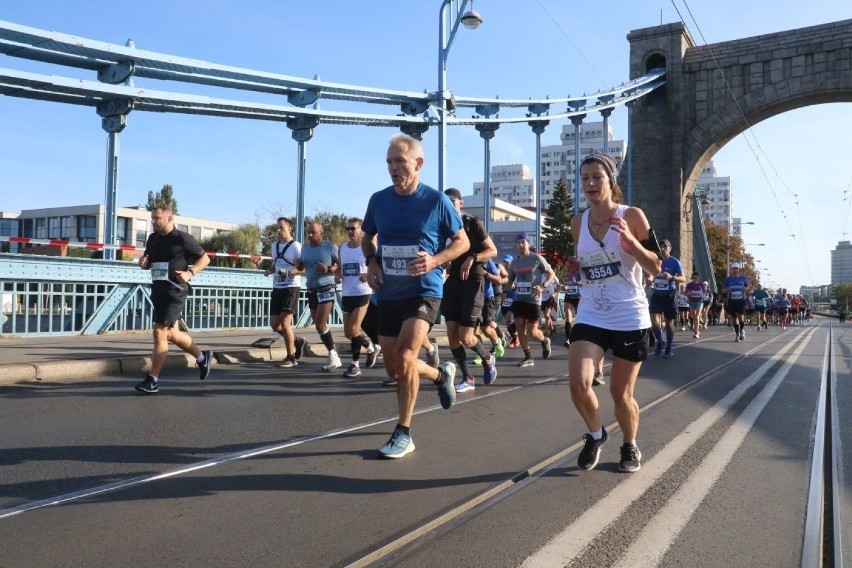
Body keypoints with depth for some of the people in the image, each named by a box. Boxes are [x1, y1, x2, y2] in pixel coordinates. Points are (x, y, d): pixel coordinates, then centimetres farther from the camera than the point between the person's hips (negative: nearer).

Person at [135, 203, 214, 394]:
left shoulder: (182, 238, -8)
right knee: (172, 334, 15)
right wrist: (143, 263, -1)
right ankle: (202, 358, 35)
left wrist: (190, 273, -18)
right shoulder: (152, 239, 11)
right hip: (157, 290, 8)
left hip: (175, 291, -8)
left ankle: (153, 380, -4)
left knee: (159, 332, -11)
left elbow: (205, 258, -3)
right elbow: (148, 264, 23)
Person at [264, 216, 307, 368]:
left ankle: (291, 358, 0)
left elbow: (305, 269, -14)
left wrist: (290, 272, -29)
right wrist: (269, 270, 4)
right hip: (277, 288, 8)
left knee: (284, 322, -11)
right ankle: (298, 341, 29)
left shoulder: (296, 246, -10)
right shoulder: (274, 246, 13)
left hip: (291, 288, -8)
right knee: (274, 324, 7)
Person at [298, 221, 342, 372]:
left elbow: (340, 265, -9)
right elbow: (301, 267, 20)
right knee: (319, 326, 11)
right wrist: (298, 264, -2)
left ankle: (333, 356, -1)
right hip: (311, 291, 7)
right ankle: (333, 356, 22)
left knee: (320, 326, -14)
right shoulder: (305, 248, 10)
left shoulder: (331, 247, -8)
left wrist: (328, 269, -25)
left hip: (326, 290, -7)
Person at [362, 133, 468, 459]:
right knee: (394, 369, 9)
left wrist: (435, 260, -18)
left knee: (404, 357, -21)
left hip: (424, 291, -5)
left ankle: (404, 434, -4)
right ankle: (442, 374, 40)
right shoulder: (378, 200, 3)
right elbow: (368, 237, 19)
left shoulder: (436, 200, -8)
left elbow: (462, 241, 1)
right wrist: (371, 262, -2)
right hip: (388, 294, 5)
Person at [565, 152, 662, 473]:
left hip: (630, 319, -3)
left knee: (621, 393, 7)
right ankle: (595, 435, 15)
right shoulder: (578, 223, 3)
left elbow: (656, 268, -7)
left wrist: (630, 239, -22)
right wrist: (576, 267, -2)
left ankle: (630, 448, 35)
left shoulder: (631, 216, -8)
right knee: (578, 384, -15)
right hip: (590, 318, 3)